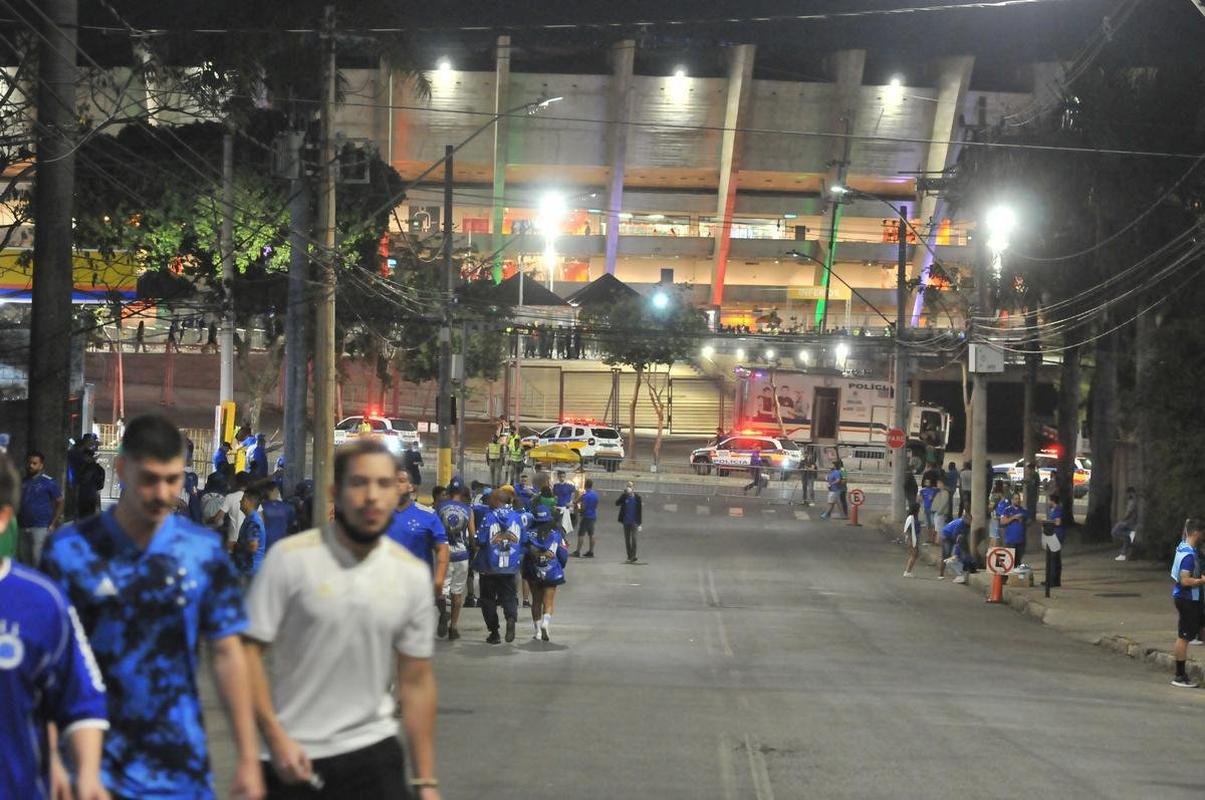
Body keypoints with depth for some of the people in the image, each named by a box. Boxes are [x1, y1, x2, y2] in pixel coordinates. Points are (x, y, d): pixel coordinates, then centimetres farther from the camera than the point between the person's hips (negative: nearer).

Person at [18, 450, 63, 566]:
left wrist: (53, 524, -9)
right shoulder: (22, 482, 12)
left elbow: (60, 503, -2)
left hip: (41, 528, -6)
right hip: (23, 528, 6)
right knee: (23, 560, 10)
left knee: (38, 561, -12)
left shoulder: (49, 482, -2)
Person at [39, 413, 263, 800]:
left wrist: (247, 757, 3)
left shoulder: (203, 551, 4)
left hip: (179, 767, 2)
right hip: (95, 765, -2)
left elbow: (226, 654, 6)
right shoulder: (71, 550, -3)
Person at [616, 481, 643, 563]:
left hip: (634, 522, -3)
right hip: (626, 522, 4)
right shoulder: (624, 497, 2)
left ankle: (633, 556, -15)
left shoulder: (637, 498, -3)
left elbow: (640, 511, -2)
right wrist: (625, 493, -20)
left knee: (633, 538, -14)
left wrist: (640, 523, -6)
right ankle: (630, 556, 18)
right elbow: (617, 503, -14)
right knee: (627, 540, 9)